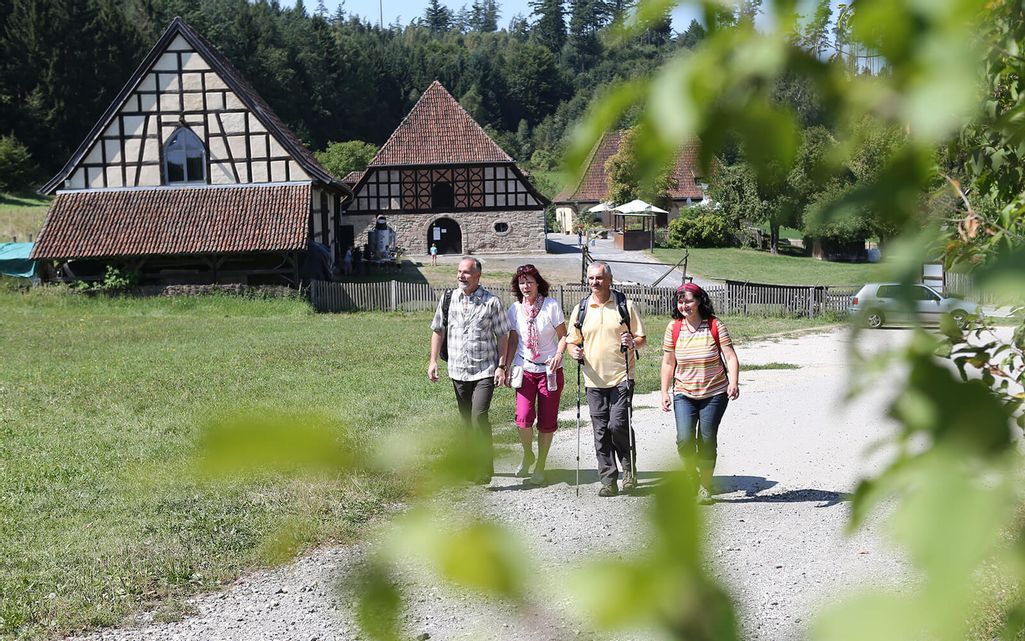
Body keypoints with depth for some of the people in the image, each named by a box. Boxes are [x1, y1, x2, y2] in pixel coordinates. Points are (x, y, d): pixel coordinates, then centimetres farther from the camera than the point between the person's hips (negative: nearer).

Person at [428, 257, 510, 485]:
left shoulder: (492, 302, -4)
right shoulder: (448, 299, 4)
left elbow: (502, 336, 0)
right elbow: (438, 330, 12)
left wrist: (501, 366, -5)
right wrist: (433, 360, 5)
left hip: (485, 371, -4)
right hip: (458, 371, 4)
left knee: (479, 417, -16)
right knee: (466, 421, 12)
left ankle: (484, 471, -8)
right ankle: (474, 466, 25)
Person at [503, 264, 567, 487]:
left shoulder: (551, 305, -6)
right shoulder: (515, 309, 3)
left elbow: (563, 335, -2)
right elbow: (513, 341, 10)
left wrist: (559, 355, -20)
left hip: (550, 370, -1)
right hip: (525, 369, 2)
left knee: (547, 421, 3)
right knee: (523, 418, -13)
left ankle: (540, 466, 17)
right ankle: (527, 455, 15)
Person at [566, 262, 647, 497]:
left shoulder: (625, 305, 3)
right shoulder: (580, 309, 9)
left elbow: (641, 339, 6)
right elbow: (572, 341, 16)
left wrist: (633, 342, -16)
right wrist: (575, 351, -7)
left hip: (622, 377, -3)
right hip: (594, 379, 3)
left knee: (618, 424, -12)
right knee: (601, 431, 2)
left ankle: (630, 468, 12)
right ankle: (608, 481, 9)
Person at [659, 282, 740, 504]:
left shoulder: (715, 326, -6)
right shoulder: (674, 328, 0)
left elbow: (730, 357, -9)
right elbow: (668, 363, 7)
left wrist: (733, 383, -24)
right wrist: (664, 391, 4)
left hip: (714, 394, -1)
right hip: (684, 394, 1)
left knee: (707, 442, 1)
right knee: (684, 440, -14)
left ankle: (705, 487, 17)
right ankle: (692, 476, 14)